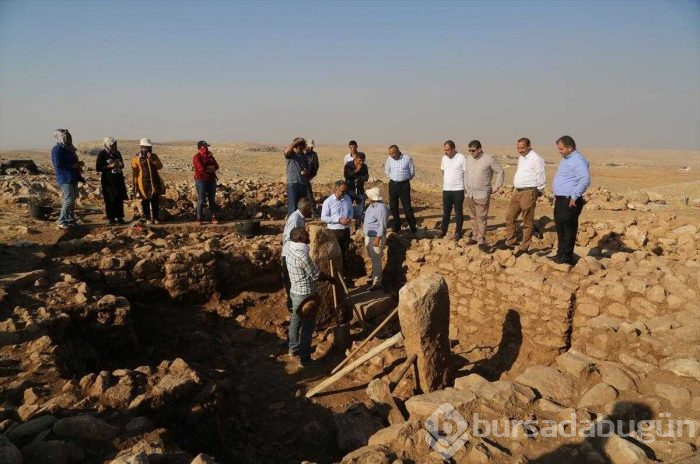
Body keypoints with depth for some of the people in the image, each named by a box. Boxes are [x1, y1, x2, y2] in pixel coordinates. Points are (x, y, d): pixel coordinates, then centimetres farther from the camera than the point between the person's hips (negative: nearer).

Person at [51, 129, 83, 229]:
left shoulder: (68, 148, 16)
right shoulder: (57, 149, -11)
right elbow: (58, 164, -20)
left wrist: (78, 164, 10)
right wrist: (73, 165, -17)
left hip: (73, 178, 9)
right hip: (65, 179, -9)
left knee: (73, 199, 12)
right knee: (69, 199, -13)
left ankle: (70, 219, 20)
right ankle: (61, 221, -6)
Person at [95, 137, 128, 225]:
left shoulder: (117, 153, 11)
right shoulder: (102, 154, -6)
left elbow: (122, 165, 23)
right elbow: (97, 168, -8)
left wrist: (121, 165, -1)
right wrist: (110, 166, -17)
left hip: (119, 180, 5)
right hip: (108, 181, -5)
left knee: (120, 199, 6)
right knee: (110, 200, -2)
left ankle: (119, 217, 15)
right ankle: (111, 219, 6)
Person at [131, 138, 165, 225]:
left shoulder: (154, 156, 8)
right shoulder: (137, 159, -2)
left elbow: (159, 166, -6)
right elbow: (135, 173, -1)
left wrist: (152, 159, -18)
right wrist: (135, 185, -3)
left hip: (155, 183, 3)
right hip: (144, 184, -3)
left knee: (155, 201, 4)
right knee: (145, 202, 3)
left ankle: (155, 218, 13)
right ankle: (148, 218, 13)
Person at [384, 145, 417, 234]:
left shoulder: (407, 158, -10)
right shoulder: (390, 159, 1)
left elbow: (412, 172, 1)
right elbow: (387, 170, 20)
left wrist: (405, 179, 7)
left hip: (404, 185, -4)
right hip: (393, 184, 4)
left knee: (407, 207, -6)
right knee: (393, 207, 8)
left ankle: (413, 227, 2)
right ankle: (396, 226, 22)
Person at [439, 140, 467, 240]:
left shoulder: (461, 158, -11)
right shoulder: (444, 158, 6)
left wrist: (467, 189, -9)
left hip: (458, 189, -5)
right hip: (446, 189, 5)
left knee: (458, 212, 6)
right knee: (446, 211, 13)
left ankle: (458, 232, 16)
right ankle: (443, 230, 23)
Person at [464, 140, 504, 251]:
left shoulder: (489, 159, -9)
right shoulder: (468, 158, 8)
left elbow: (500, 172, -2)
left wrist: (497, 186, -4)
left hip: (482, 195, -6)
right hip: (469, 194, 6)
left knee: (481, 218, -5)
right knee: (474, 217, 14)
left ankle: (481, 241, -1)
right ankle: (475, 237, 23)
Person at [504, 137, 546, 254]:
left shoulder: (536, 159, -12)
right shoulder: (521, 158, 16)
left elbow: (541, 177, -12)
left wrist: (538, 191, -5)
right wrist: (516, 188, 19)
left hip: (528, 193, -9)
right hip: (517, 192, 9)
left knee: (527, 222, 1)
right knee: (509, 217, 11)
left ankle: (524, 247, 8)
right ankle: (510, 243, 21)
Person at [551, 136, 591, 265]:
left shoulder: (578, 160, -15)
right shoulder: (565, 159, 18)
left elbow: (585, 179, -26)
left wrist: (574, 196, -23)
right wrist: (556, 195, 20)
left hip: (570, 202, -10)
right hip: (561, 200, 10)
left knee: (568, 229, -5)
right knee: (560, 228, 15)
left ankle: (567, 257, 2)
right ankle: (560, 254, 25)